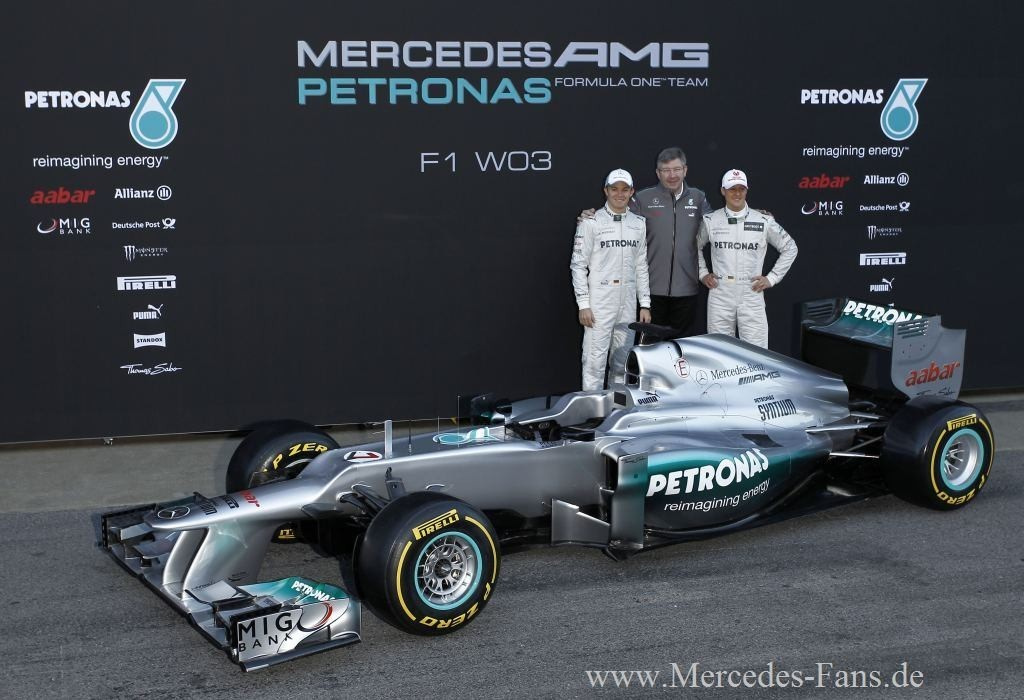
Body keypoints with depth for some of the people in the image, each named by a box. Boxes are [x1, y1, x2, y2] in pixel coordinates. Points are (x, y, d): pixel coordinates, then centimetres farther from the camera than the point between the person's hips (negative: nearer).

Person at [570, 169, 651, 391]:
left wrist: (645, 304, 9)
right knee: (595, 362, -6)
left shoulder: (638, 224, 11)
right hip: (599, 303, -5)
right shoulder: (591, 222, -3)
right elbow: (578, 265, -4)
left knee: (623, 363, 10)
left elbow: (641, 267, 14)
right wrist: (583, 304, -10)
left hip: (628, 305, 5)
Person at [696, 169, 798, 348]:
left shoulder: (763, 221, 2)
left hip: (752, 295, -1)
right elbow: (696, 247, 21)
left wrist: (772, 278, 5)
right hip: (720, 295, 1)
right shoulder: (710, 221, 4)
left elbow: (789, 248, 11)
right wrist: (702, 273, 11)